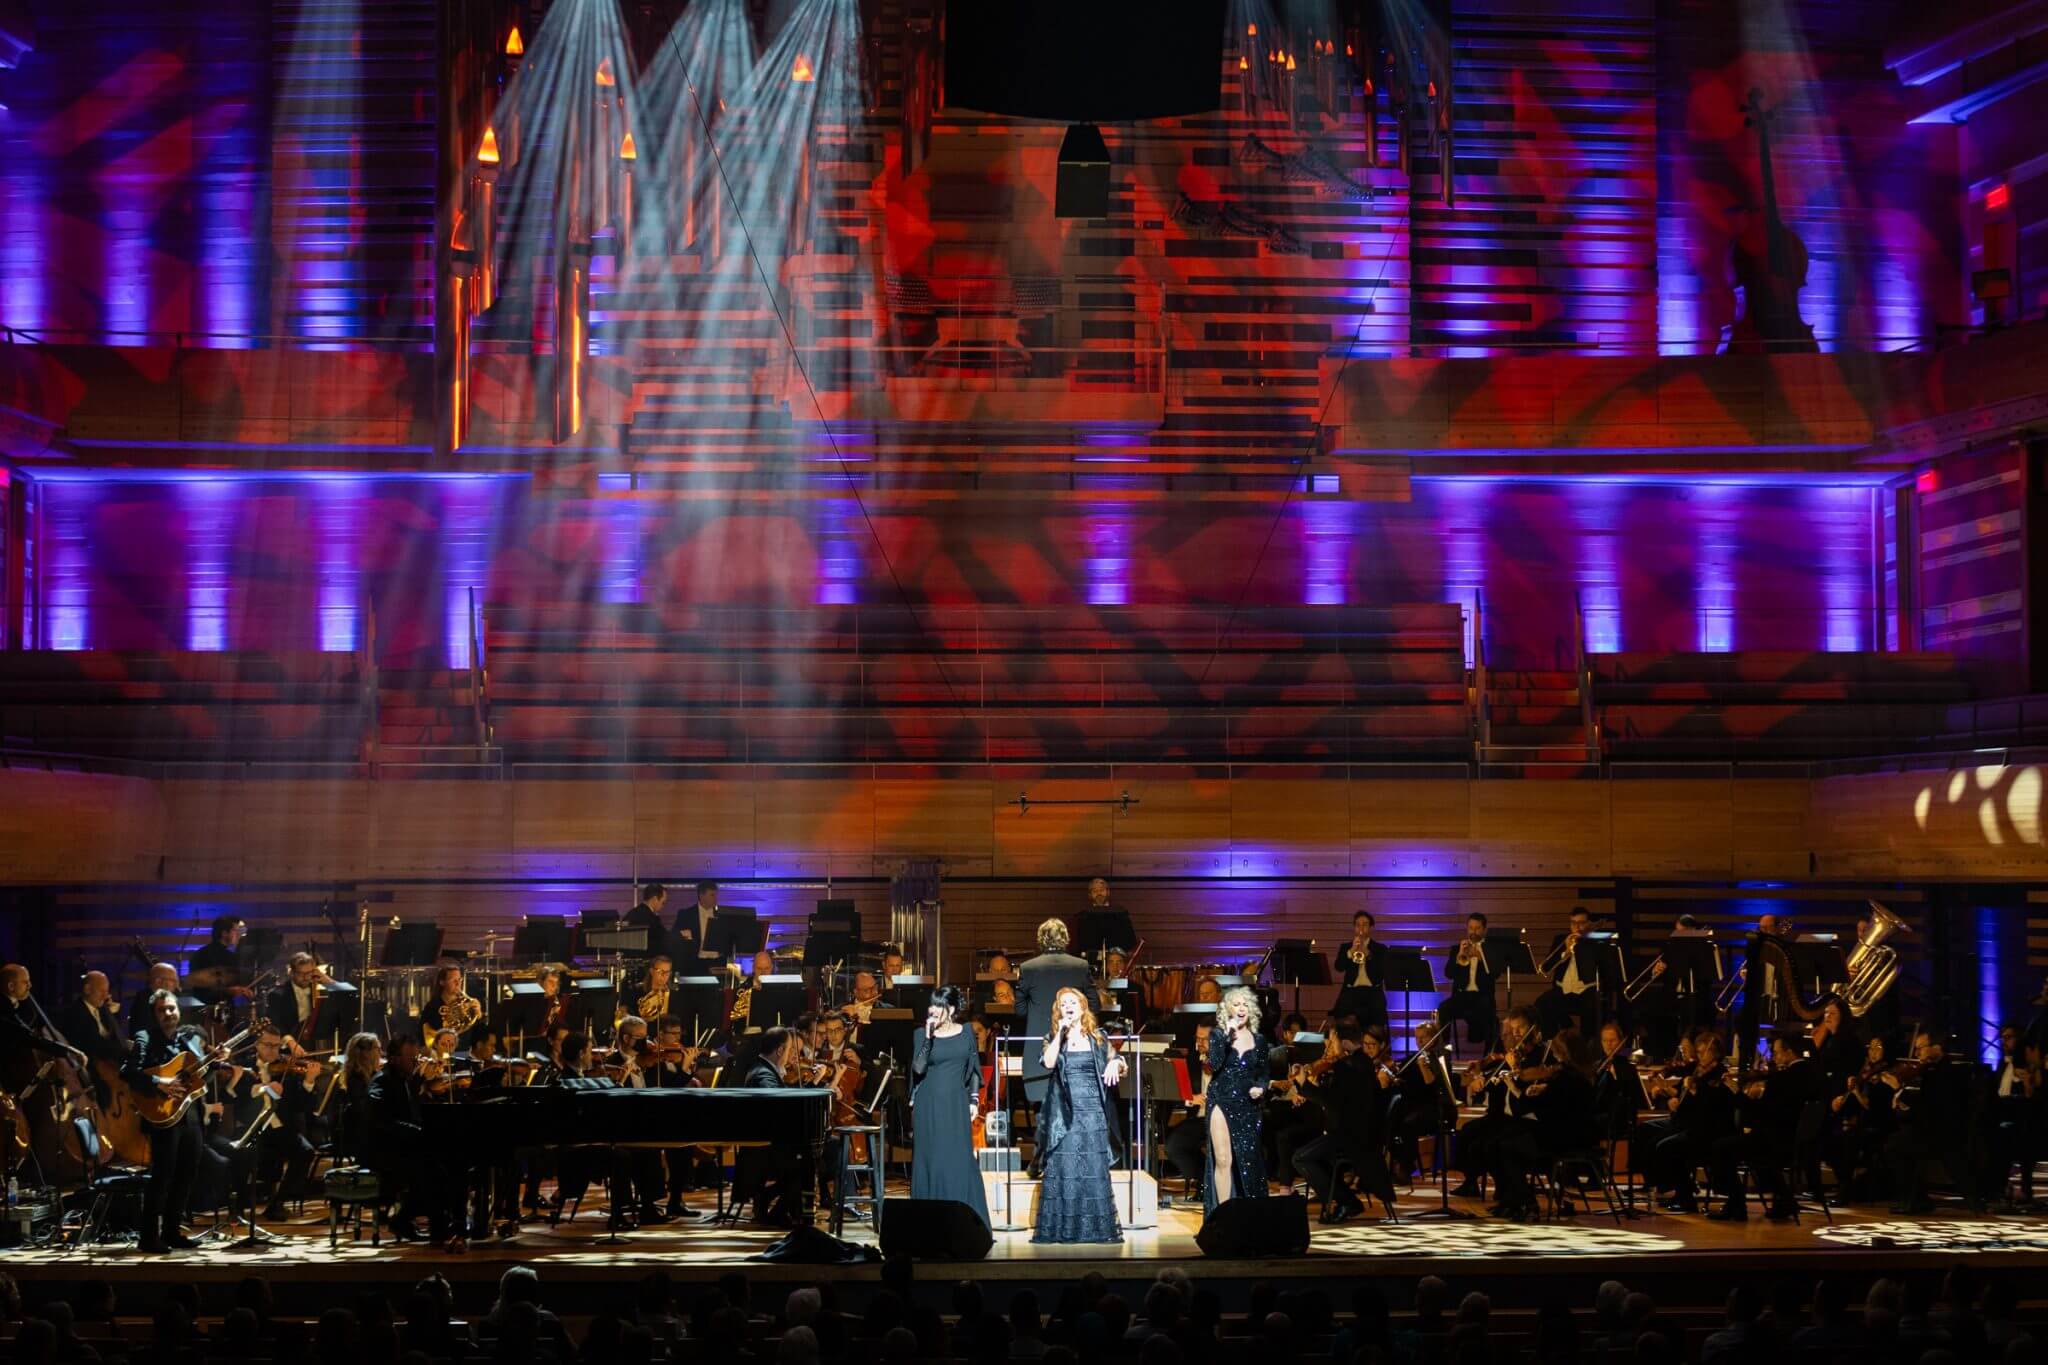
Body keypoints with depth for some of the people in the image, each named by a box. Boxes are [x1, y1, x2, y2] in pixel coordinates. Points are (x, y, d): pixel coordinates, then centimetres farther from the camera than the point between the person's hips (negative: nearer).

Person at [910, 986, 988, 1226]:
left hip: (957, 1103, 1)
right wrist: (929, 1037, -18)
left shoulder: (966, 1032, 5)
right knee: (932, 1160, 0)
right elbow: (918, 1068, -12)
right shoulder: (923, 1034, 0)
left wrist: (974, 1099, 5)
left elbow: (973, 1069, 12)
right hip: (930, 1104, -1)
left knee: (961, 1160, 0)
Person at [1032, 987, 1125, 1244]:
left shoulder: (1097, 1037, 11)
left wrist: (1116, 1064, -7)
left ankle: (1097, 1227, 2)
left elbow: (1114, 1061, 15)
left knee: (1095, 1169, -2)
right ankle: (1061, 1228, -3)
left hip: (1093, 1110, 1)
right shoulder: (1053, 1037, 8)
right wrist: (1060, 1033, -11)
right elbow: (1048, 1063, -10)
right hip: (1065, 1113, -1)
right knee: (1063, 1167, -5)